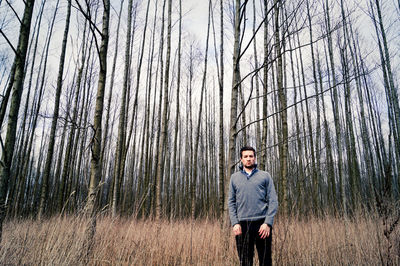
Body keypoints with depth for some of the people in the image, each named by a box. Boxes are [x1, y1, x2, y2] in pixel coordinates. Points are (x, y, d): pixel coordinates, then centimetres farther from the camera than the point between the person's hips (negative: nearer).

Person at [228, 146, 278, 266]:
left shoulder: (265, 176, 6)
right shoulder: (234, 177, 11)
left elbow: (273, 201, 1)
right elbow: (231, 202, 9)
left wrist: (268, 223, -10)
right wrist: (235, 223, -3)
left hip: (262, 223, -1)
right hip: (242, 224, 1)